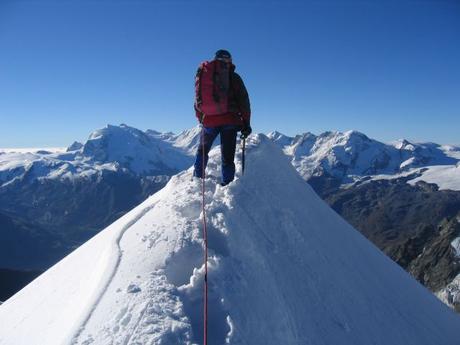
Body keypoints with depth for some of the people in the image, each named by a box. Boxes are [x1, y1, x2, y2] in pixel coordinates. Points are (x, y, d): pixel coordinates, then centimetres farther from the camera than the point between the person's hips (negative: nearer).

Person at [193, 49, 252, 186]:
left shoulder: (202, 74, 14)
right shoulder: (233, 77, 3)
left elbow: (198, 100, 16)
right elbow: (243, 100, -1)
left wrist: (201, 119, 22)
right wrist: (246, 123, 2)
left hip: (209, 120, 3)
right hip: (230, 120, -2)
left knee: (202, 150, 24)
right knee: (227, 157, 4)